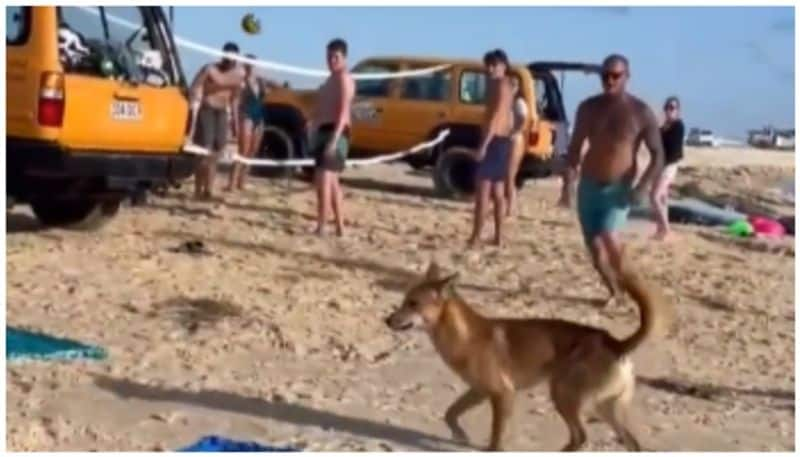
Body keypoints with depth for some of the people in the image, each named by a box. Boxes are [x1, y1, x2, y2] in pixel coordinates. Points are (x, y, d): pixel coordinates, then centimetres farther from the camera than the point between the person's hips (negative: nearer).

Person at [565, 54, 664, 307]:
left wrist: (644, 186, -17)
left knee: (608, 237, -24)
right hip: (588, 186, 4)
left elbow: (658, 154, -5)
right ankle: (614, 292, 25)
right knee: (594, 246, 4)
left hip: (618, 189, -4)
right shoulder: (588, 108, 3)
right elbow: (575, 146, 13)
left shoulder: (641, 112, -8)